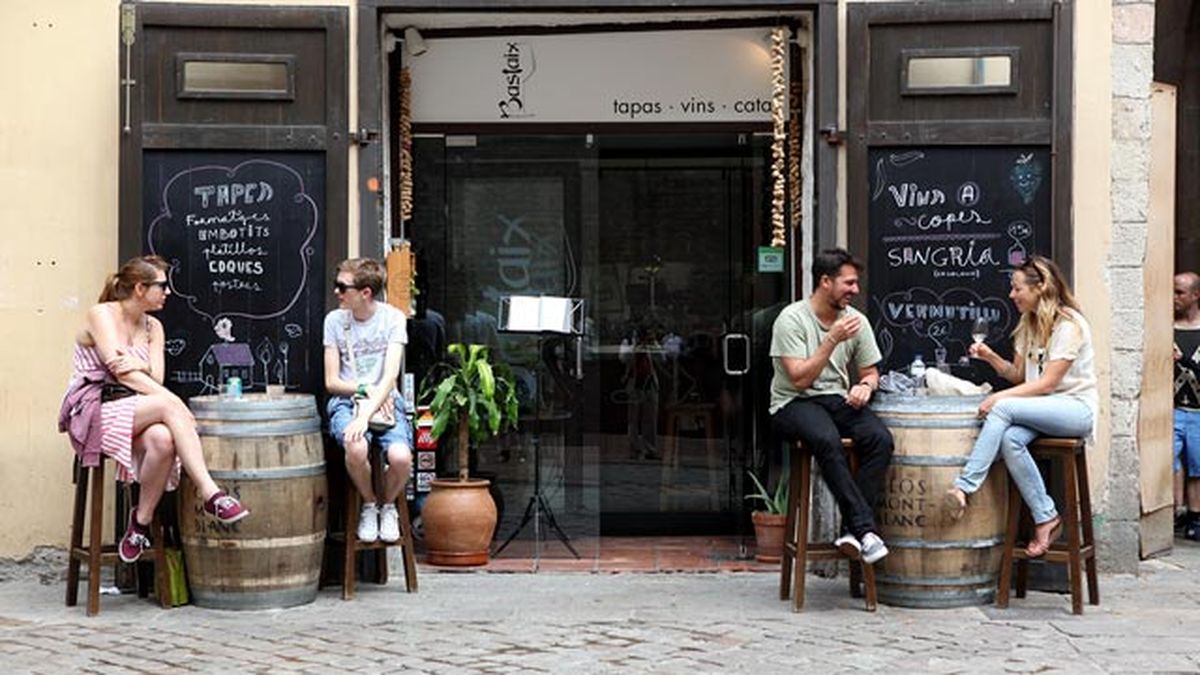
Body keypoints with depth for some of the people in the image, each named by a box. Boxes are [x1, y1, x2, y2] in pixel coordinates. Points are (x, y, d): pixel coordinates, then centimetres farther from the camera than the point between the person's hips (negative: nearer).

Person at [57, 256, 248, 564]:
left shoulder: (153, 327, 15)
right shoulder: (101, 315, -5)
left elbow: (156, 377, 3)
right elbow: (120, 371, -17)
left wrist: (137, 364, -21)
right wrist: (170, 399, -26)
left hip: (134, 410, 6)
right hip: (93, 411, -6)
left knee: (163, 440, -33)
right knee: (169, 405, -33)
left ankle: (141, 523, -18)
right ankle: (211, 495, -38)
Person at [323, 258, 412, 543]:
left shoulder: (392, 317, -3)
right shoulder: (335, 320, 3)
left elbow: (390, 376, -12)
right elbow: (331, 382, 5)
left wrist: (365, 416, -25)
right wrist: (365, 389, -13)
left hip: (386, 401, 0)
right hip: (346, 401, 1)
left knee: (400, 456, -30)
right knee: (356, 447, -35)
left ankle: (388, 505, 5)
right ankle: (368, 505, -3)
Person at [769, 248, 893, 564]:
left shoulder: (856, 320, 9)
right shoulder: (792, 319, -8)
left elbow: (870, 371, 19)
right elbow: (800, 379, -15)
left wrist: (865, 385, -5)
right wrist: (833, 340, -20)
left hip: (839, 400, 5)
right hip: (794, 404, -5)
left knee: (881, 439, -26)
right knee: (827, 440, -38)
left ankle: (852, 531, -27)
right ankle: (864, 528, -35)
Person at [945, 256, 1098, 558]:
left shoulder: (1069, 324, -12)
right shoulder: (1029, 324, 15)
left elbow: (1047, 383, -17)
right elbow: (1018, 375, 16)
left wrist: (1000, 397, -21)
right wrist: (991, 357, -1)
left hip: (1076, 407, -7)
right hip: (1042, 407, 7)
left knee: (1003, 408, -30)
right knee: (1010, 439, -27)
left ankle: (964, 487, -30)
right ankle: (1045, 518, -20)